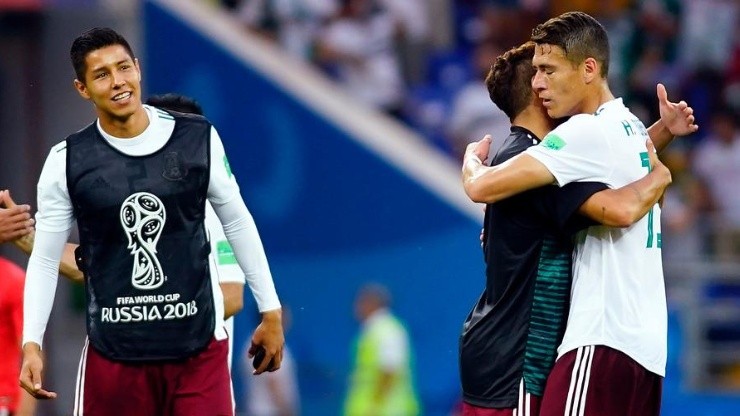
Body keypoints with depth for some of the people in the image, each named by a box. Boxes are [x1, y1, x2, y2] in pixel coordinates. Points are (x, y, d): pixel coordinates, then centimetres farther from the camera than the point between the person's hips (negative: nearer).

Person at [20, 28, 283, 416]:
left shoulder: (199, 139, 0)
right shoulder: (67, 161, -3)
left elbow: (238, 224, 11)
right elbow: (44, 260, 3)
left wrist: (270, 311, 12)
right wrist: (32, 343, -7)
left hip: (199, 345, 0)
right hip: (113, 353, 0)